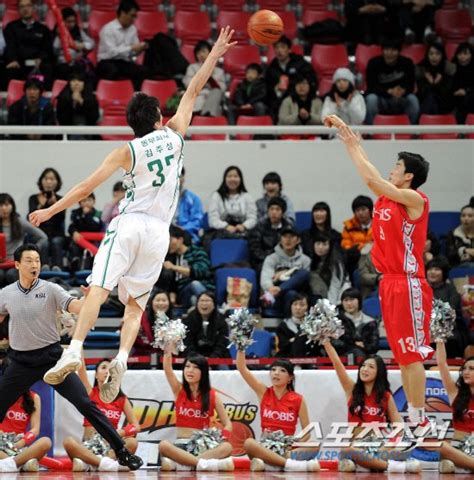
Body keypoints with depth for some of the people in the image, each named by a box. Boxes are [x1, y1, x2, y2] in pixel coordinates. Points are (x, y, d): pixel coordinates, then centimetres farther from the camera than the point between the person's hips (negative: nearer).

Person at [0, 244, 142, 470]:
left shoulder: (50, 289, -6)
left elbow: (74, 306, -22)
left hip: (51, 356, -3)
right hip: (21, 361, 3)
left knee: (85, 404, -10)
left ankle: (121, 451, -5)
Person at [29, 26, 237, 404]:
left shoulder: (128, 151, 2)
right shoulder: (174, 135, 8)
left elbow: (88, 186, -3)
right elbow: (193, 92, 19)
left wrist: (51, 210, 3)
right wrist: (215, 54, 27)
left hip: (129, 224, -3)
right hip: (159, 231, 3)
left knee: (98, 290, -13)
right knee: (135, 304, 7)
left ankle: (75, 350, -30)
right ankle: (122, 358, -16)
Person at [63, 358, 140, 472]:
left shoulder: (122, 399, 8)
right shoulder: (90, 393, 5)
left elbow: (136, 426, 2)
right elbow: (80, 366, -4)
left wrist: (117, 433, -17)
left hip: (111, 447, 1)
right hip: (88, 446, -1)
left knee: (132, 442, -30)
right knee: (69, 441, -33)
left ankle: (87, 463, -33)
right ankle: (105, 462, -41)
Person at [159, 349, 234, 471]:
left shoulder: (212, 395, 7)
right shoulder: (179, 390, 8)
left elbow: (227, 424, 5)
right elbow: (167, 368, -7)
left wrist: (222, 439, -15)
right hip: (181, 445, 0)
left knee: (227, 447, -34)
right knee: (164, 445, -36)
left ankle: (176, 463, -40)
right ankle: (203, 463, -42)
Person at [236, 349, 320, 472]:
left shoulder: (298, 400, 4)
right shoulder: (263, 392, 8)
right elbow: (241, 368, 2)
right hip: (266, 446, 1)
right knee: (249, 443, -36)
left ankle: (267, 464, -38)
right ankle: (290, 464, -45)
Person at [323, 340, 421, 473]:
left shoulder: (386, 396, 6)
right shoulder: (352, 390, 5)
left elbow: (398, 425, 4)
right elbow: (337, 363, -4)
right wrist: (326, 341, -12)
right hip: (355, 444, 0)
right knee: (347, 451, -38)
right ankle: (390, 465, -35)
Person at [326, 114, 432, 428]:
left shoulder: (415, 200, -12)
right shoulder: (387, 198, 12)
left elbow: (373, 180, -20)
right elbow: (372, 180, 14)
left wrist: (354, 148, -11)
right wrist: (344, 130, 11)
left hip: (408, 284, -9)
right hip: (390, 283, 9)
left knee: (412, 354, -8)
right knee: (402, 354, 10)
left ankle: (420, 421, -6)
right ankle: (413, 419, 14)